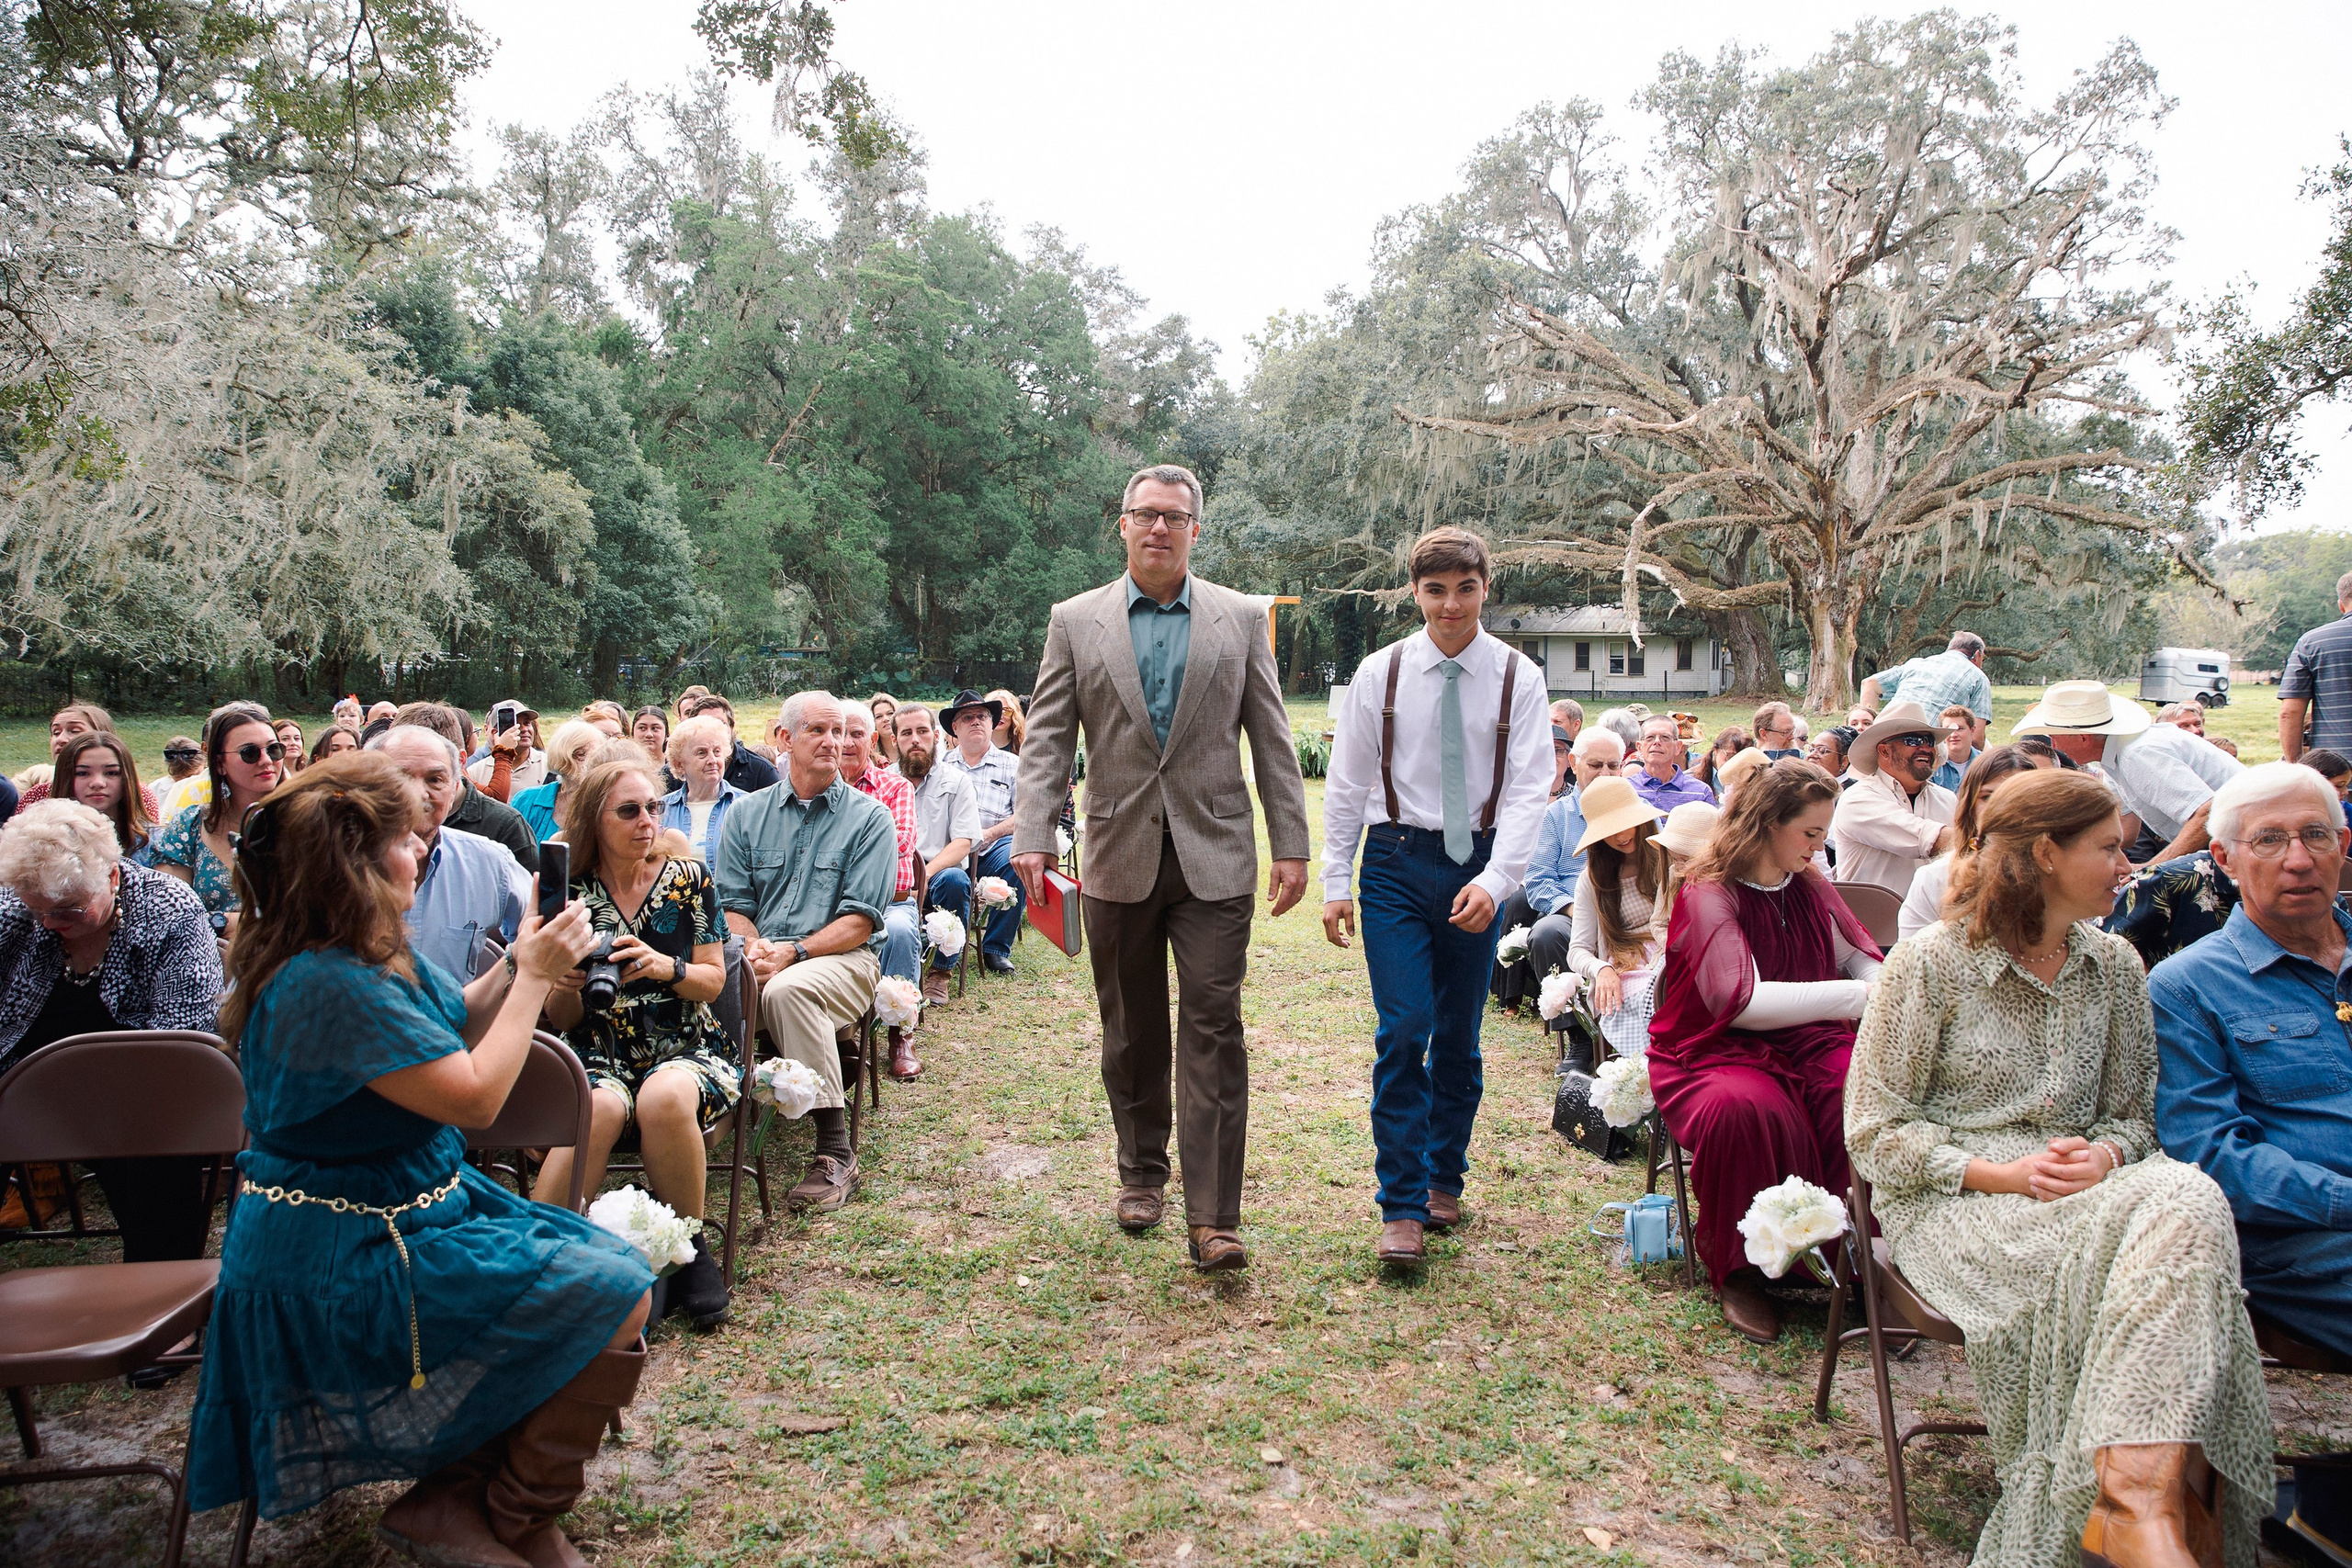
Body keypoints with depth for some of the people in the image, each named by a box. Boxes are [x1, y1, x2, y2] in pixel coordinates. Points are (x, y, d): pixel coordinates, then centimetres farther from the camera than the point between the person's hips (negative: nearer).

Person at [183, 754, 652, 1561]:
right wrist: (534, 977, -13)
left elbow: (457, 1021, 17)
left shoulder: (375, 954, 4)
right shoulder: (328, 984, -27)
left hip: (408, 1211, 11)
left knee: (608, 1261, 7)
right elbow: (475, 1094, -23)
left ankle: (459, 1494, 13)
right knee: (616, 1296, -15)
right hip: (344, 1265, -10)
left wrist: (519, 963, 0)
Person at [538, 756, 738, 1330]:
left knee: (665, 1098, -35)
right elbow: (562, 1020, 7)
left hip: (688, 1046, 0)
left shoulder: (688, 877, 4)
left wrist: (668, 967, -15)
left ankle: (689, 1253, -17)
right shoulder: (569, 893, 4)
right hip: (601, 1054, 0)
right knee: (598, 1109, -35)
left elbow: (714, 980, 6)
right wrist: (564, 987, -17)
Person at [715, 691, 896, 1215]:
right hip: (759, 958, 3)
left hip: (843, 960, -3)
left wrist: (793, 952, -17)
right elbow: (733, 905, 9)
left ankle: (836, 1153, -29)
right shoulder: (748, 814, 16)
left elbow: (859, 921, -3)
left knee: (786, 989, -36)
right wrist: (753, 949, -13)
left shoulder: (869, 817, 5)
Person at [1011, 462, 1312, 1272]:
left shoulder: (1240, 619, 7)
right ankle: (1141, 1173, 31)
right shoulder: (1075, 621, 7)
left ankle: (1213, 1219, -4)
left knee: (1213, 1031, -6)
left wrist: (1291, 845, 1)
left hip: (1213, 856, -1)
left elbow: (1271, 740, 6)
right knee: (1131, 1032, 12)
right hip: (1120, 855, 1)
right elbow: (1046, 737, 3)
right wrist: (1033, 838, -8)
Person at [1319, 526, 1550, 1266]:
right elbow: (1346, 783, 4)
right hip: (1397, 859, -1)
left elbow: (1529, 788, -7)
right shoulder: (1379, 673, 0)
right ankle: (1402, 1207, -1)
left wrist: (1495, 879, -20)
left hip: (1479, 865, 1)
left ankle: (1444, 1179, 30)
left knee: (1459, 1036, 11)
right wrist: (1336, 884, 0)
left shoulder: (1517, 678, -2)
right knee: (1403, 1032, -8)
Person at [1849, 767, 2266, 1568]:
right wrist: (1997, 1175, -17)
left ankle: (2141, 1495, -37)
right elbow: (1875, 1133, -4)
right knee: (2086, 1255, -36)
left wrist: (2105, 1154, -8)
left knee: (2186, 1201, -31)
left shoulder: (2115, 967, 11)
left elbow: (2134, 1113, 17)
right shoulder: (1928, 964, -5)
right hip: (1947, 1200, -4)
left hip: (2082, 1189, 5)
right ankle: (2143, 1503, -26)